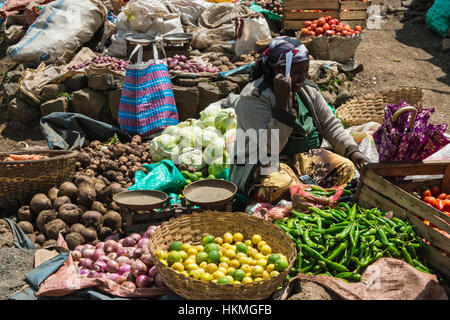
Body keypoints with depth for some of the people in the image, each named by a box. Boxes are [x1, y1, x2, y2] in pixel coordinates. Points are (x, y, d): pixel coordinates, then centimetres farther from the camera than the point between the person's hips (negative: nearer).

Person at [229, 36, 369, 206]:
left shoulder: (308, 90, 8)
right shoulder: (254, 98, -17)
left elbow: (330, 124, 14)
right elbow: (270, 147, -25)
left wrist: (353, 151, -1)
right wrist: (283, 100, -27)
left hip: (305, 157, 8)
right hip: (263, 163, -8)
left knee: (346, 167, -13)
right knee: (280, 186, -39)